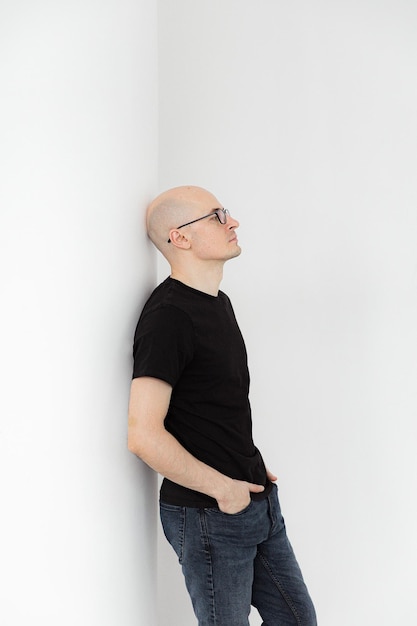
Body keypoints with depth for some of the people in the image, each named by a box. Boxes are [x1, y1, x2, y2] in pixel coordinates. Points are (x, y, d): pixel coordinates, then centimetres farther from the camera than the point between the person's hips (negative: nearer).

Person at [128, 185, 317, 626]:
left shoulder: (218, 302, 11)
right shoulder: (169, 315, -19)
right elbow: (144, 436, -26)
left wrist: (251, 471, 11)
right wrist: (223, 488, -16)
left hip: (256, 497, 9)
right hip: (208, 513, -9)